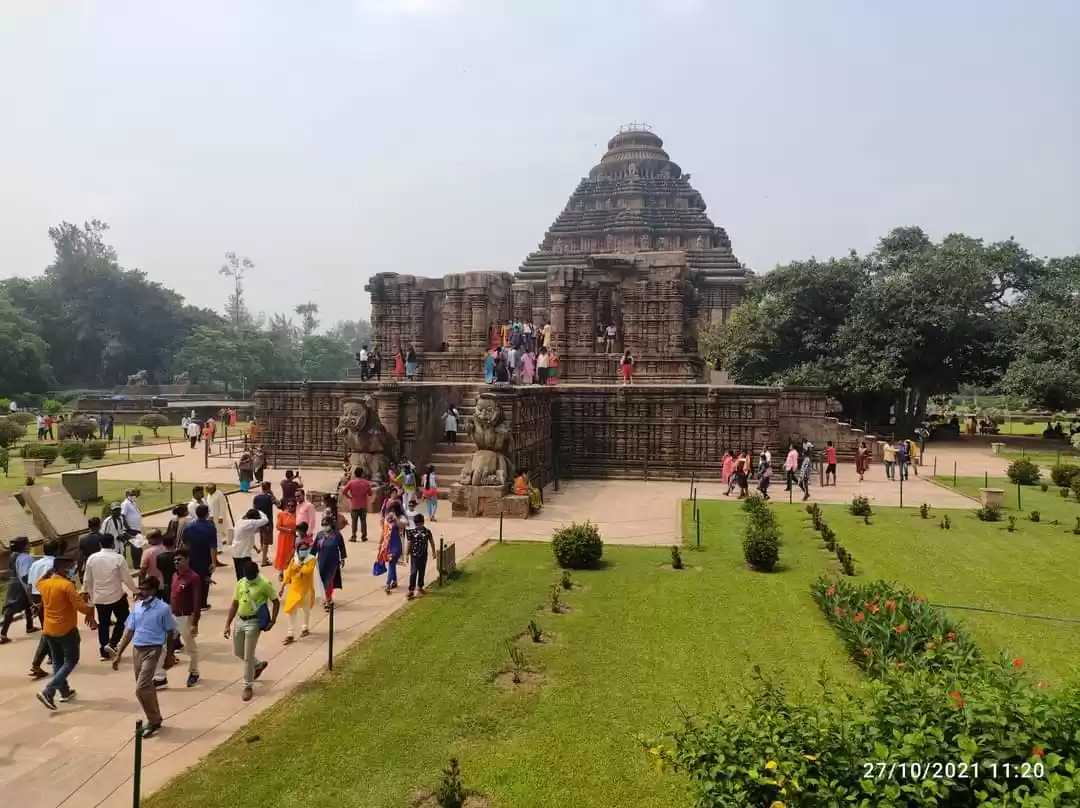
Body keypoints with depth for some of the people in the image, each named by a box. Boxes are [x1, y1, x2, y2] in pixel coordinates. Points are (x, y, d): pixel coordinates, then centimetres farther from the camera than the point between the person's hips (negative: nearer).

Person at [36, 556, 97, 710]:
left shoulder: (44, 584, 3)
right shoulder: (67, 585, -19)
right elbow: (79, 605, -23)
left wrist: (49, 572, 20)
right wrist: (90, 611, -7)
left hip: (48, 630, 7)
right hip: (66, 630, -7)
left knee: (57, 661, 18)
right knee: (71, 661, 4)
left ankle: (65, 692, 27)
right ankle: (48, 692, -8)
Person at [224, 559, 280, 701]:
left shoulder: (265, 584, -12)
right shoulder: (240, 583, 4)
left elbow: (276, 602, -5)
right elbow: (234, 605, 10)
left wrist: (272, 621, -14)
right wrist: (227, 624, 6)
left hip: (254, 623, -6)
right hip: (239, 621, 6)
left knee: (248, 656, -3)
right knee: (237, 652, 17)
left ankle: (248, 686, 10)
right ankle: (258, 665, 41)